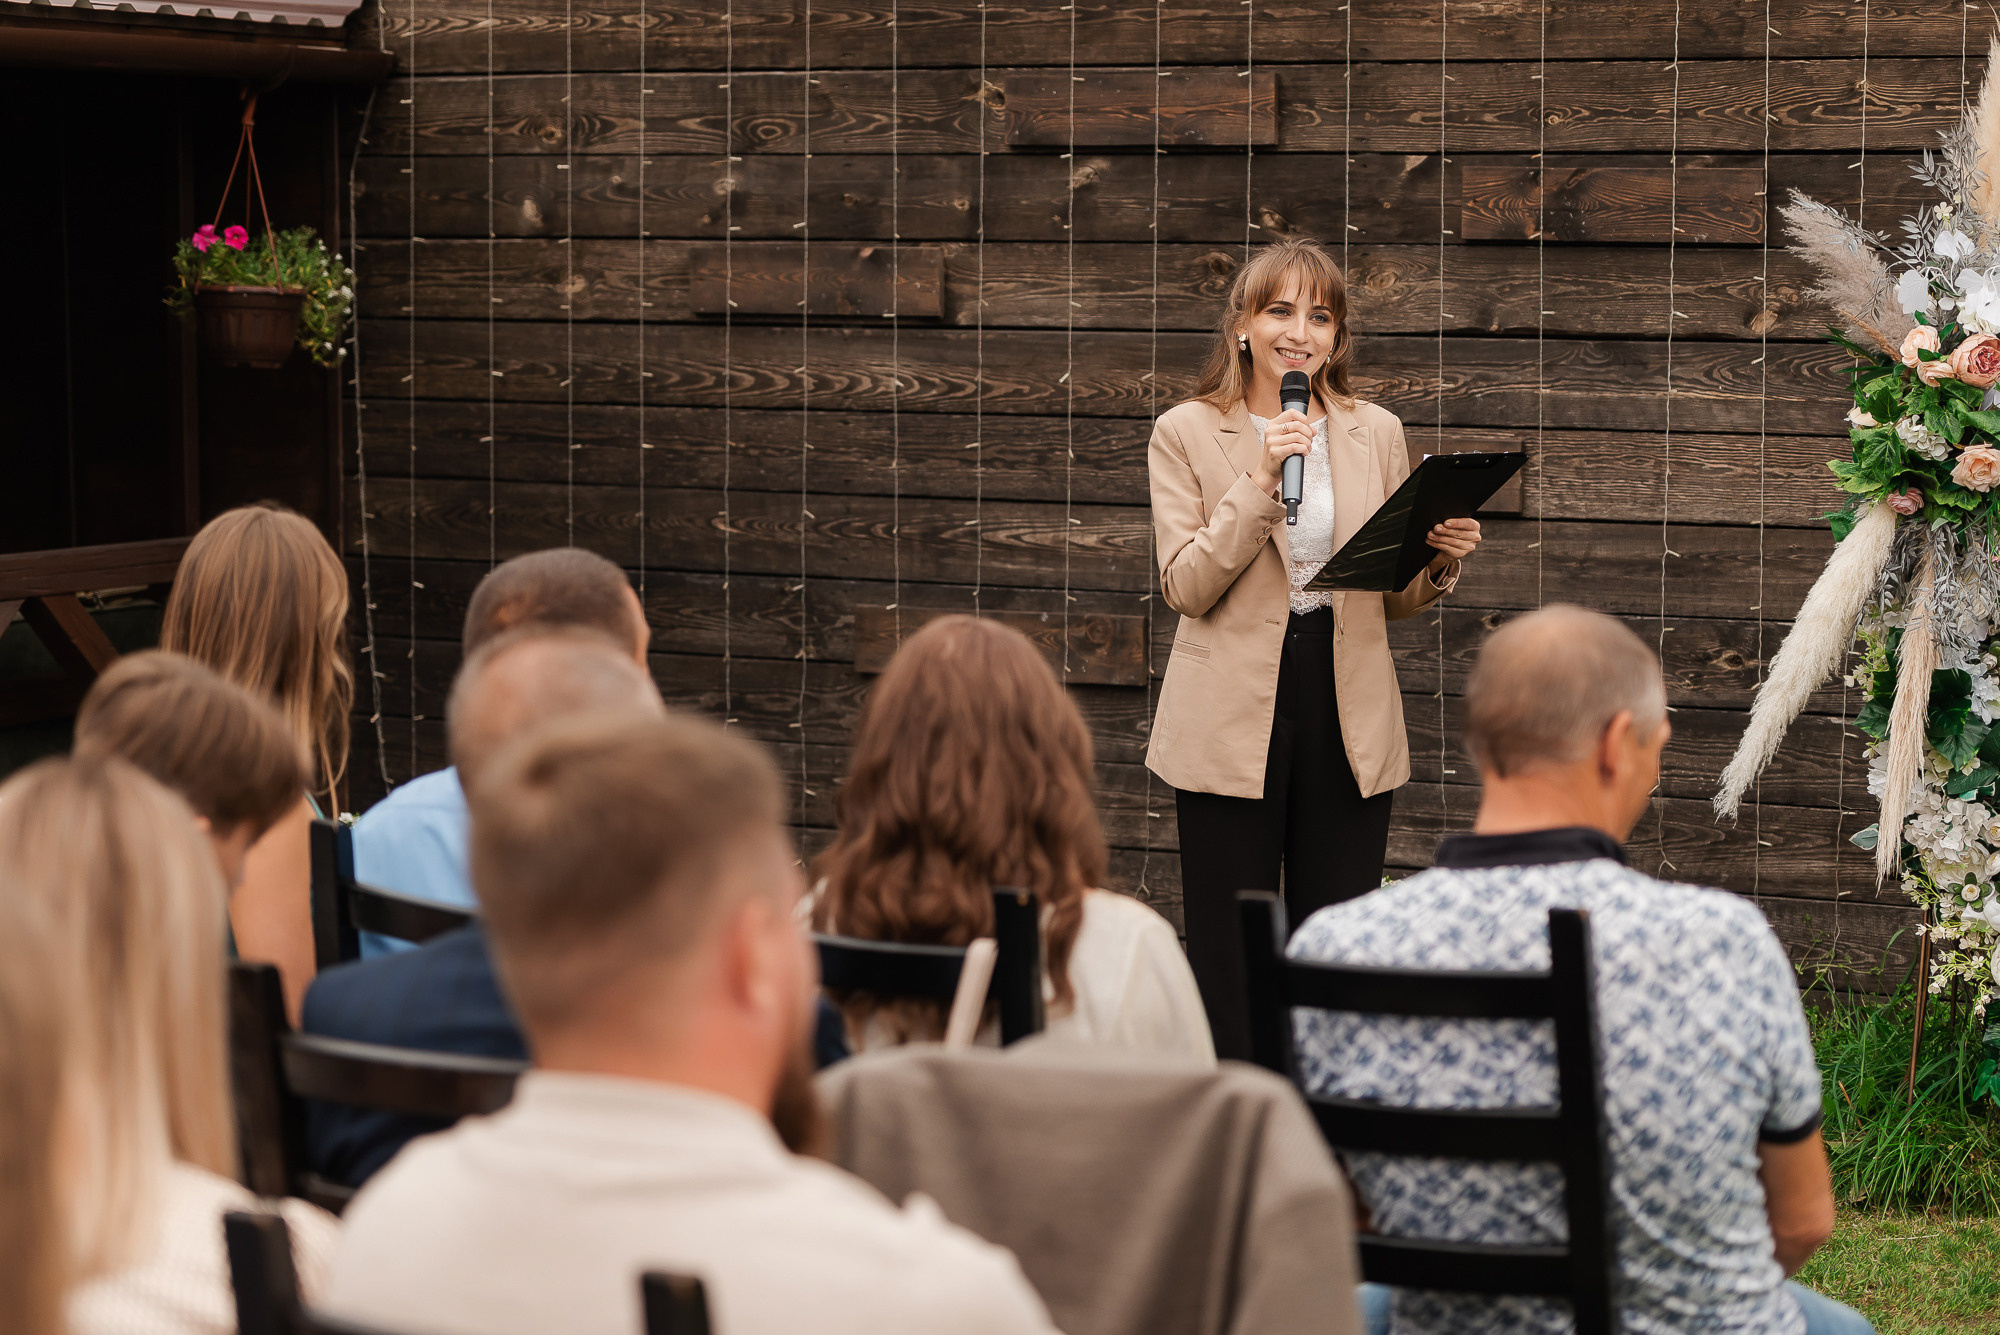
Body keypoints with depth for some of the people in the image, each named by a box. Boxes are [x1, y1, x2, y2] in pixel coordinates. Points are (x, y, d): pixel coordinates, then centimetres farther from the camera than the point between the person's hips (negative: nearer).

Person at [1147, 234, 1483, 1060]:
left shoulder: (1376, 434, 10)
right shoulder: (1186, 434, 1)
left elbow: (1396, 599, 13)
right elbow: (1185, 587, -9)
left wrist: (1439, 562, -8)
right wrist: (1259, 482, -17)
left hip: (1349, 717, 3)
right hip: (1233, 720, -2)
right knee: (1228, 959, 2)